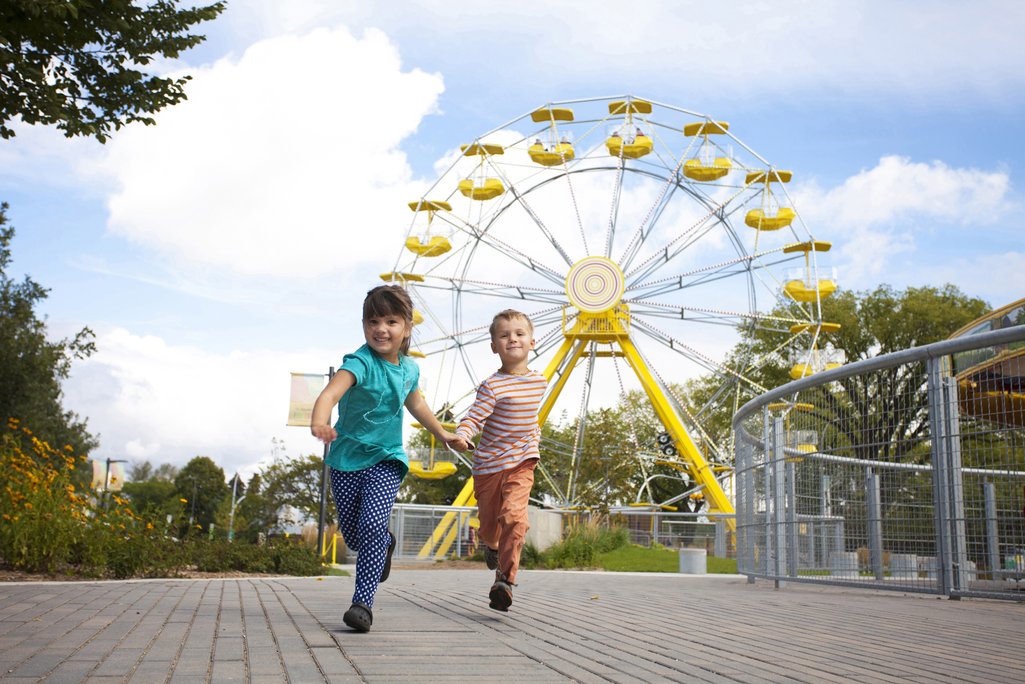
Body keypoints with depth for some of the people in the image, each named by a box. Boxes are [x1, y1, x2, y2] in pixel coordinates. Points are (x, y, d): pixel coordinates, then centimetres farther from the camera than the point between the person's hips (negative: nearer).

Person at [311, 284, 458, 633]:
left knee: (373, 524, -19)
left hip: (385, 459, 2)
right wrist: (319, 422, -60)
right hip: (347, 458, -2)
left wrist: (441, 432, 33)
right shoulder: (360, 362, -20)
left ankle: (363, 601, -11)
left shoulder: (409, 369, -1)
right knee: (351, 534, 11)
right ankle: (385, 544, 45)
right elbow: (332, 390, -40)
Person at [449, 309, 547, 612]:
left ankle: (505, 580, -16)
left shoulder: (539, 381, 4)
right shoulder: (492, 386, -14)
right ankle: (490, 542, 52)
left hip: (522, 464, 2)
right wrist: (460, 437, -41)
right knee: (489, 523, 14)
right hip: (489, 464, -2)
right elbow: (473, 417, -24)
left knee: (514, 516, -21)